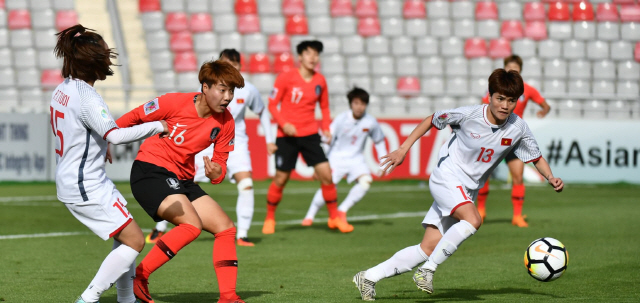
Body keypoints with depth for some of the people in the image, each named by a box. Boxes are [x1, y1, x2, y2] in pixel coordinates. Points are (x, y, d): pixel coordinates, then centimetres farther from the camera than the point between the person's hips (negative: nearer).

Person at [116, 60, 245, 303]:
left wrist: (216, 172, -16)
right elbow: (134, 117, -4)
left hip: (181, 181, 8)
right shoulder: (175, 103, -16)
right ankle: (138, 276, -18)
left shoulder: (225, 123, 0)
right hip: (150, 171, -8)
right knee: (192, 224, -27)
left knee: (225, 228, -1)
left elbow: (220, 161, 8)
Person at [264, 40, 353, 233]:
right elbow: (272, 104, -5)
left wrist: (326, 128, 3)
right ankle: (269, 219, 18)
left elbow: (324, 107, 18)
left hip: (310, 135, 3)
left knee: (326, 174, -6)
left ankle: (334, 217, 8)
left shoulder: (320, 81, 5)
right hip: (287, 136, -3)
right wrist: (284, 124, -19)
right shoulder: (286, 78, -8)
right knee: (280, 179, -2)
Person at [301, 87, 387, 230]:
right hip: (337, 157, -3)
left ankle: (342, 210, -5)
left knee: (366, 181, -23)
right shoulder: (341, 119, -15)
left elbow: (379, 141, 11)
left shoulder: (370, 122, -7)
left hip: (356, 159, 3)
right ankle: (310, 216, 2)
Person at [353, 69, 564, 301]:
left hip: (468, 191, 5)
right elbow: (432, 120, -1)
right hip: (446, 177, -5)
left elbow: (536, 158, 7)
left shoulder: (518, 128, -6)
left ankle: (369, 277, 10)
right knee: (473, 220, -33)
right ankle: (428, 270, -21)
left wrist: (551, 178, -12)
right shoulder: (468, 115, -16)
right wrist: (403, 149, -2)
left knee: (429, 249, 0)